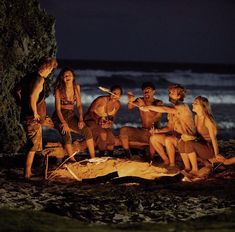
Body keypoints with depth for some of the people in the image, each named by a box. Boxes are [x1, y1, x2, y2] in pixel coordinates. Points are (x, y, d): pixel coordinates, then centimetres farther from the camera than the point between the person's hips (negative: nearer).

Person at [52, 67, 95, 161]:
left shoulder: (76, 87, 5)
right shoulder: (59, 90, -8)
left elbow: (79, 105, 8)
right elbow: (58, 109, -11)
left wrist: (81, 120, -5)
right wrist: (64, 123, -23)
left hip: (71, 116, 5)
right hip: (59, 117, -5)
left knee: (87, 130, -15)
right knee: (67, 134, -31)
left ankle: (93, 157, -13)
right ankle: (72, 161, -31)